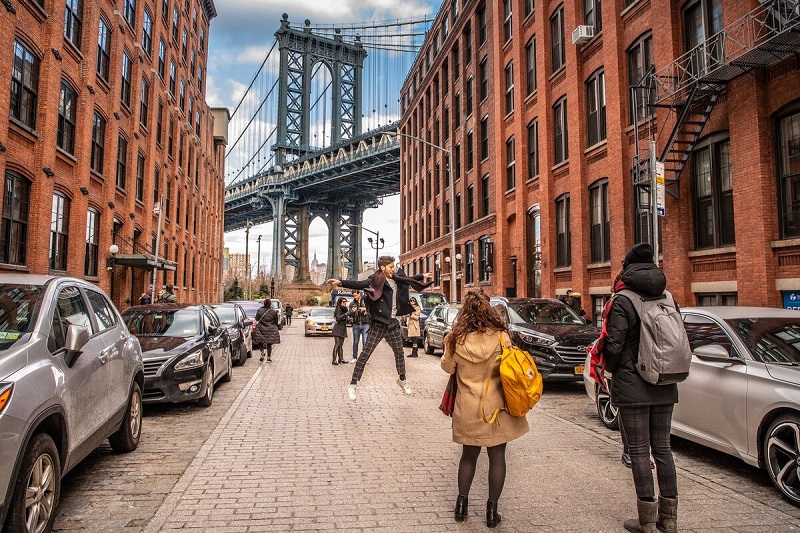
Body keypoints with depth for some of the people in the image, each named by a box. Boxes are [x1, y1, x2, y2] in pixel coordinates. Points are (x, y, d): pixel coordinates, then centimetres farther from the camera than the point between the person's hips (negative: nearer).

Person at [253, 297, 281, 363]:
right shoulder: (274, 312, -1)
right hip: (271, 330, 1)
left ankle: (262, 352, -11)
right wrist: (275, 329, 19)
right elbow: (276, 323, 6)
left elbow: (256, 321, 0)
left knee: (261, 343, 13)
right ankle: (269, 357, 10)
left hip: (261, 330, -1)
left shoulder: (259, 311, -3)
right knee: (269, 344, 9)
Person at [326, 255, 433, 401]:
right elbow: (359, 284, -27)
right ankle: (353, 385, -3)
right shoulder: (376, 279, -12)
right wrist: (340, 282, -41)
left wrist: (422, 276, 37)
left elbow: (409, 280, 30)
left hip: (393, 323, 7)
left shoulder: (397, 279, 9)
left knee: (399, 352, 19)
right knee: (366, 353, -8)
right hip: (378, 323, -7)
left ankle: (402, 380, 41)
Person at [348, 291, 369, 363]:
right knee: (355, 342, 6)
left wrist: (365, 309, -16)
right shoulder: (352, 303, 7)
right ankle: (354, 358, 15)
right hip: (356, 325, 2)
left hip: (365, 324, -2)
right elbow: (349, 314, 6)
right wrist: (352, 311, -15)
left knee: (365, 342, -5)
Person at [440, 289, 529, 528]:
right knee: (497, 456, 10)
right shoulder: (500, 337, -13)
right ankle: (492, 509, 15)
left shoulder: (456, 339, -9)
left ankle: (461, 504, 24)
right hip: (496, 407, -1)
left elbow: (447, 367, 4)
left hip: (467, 408, 2)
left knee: (469, 455, 18)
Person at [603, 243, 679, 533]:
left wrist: (612, 369, 5)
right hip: (664, 387, 6)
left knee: (639, 452, 2)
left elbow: (614, 345, -15)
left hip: (632, 386, -6)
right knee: (662, 448, 14)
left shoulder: (622, 302, -12)